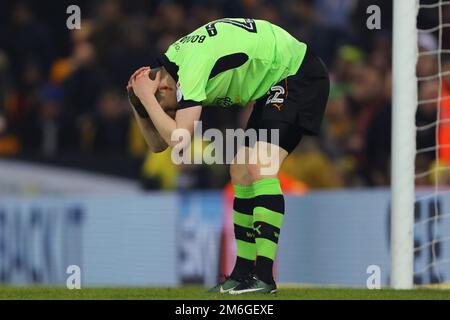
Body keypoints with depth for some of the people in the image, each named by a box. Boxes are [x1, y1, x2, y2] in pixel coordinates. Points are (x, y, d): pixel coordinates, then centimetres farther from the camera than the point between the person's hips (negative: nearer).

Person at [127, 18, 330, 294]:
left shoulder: (191, 68, -26)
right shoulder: (173, 61, 5)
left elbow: (178, 140, -32)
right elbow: (158, 144, 10)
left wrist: (145, 97, -24)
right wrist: (137, 103, -3)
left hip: (299, 76, -11)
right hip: (275, 83, 11)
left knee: (259, 167, -22)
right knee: (241, 171, 9)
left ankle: (264, 276, -27)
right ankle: (244, 273, 15)